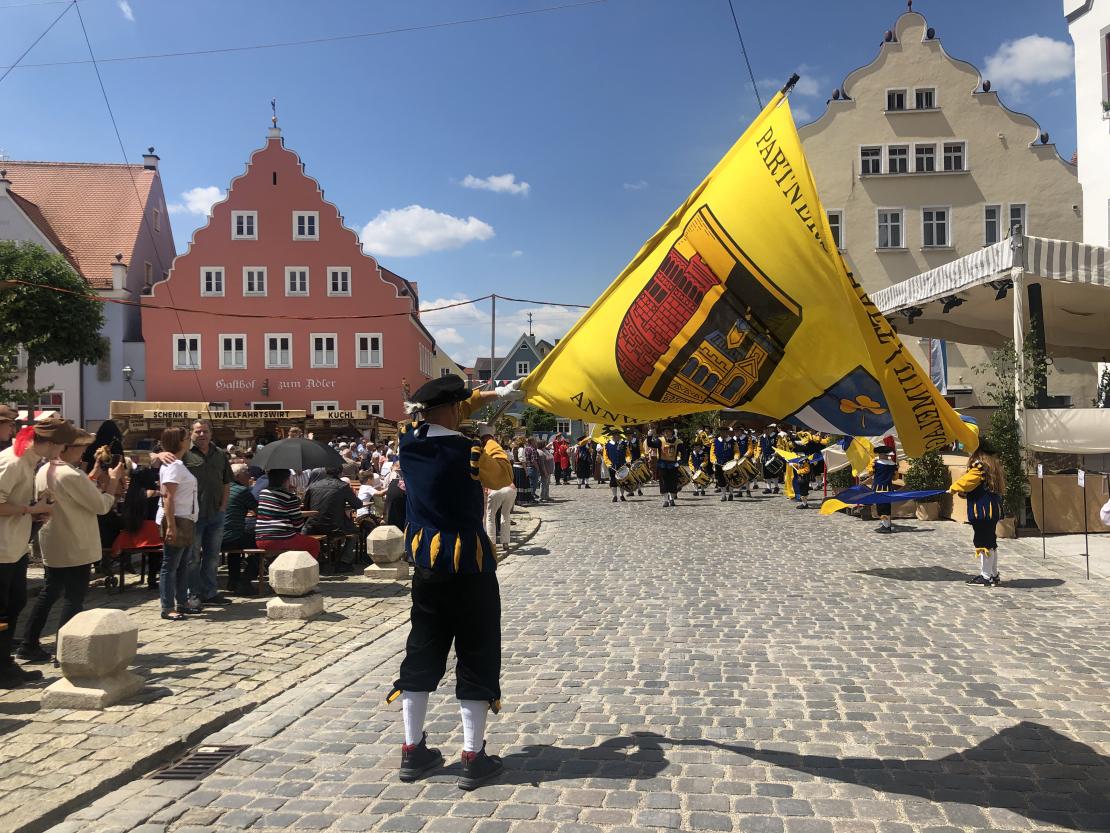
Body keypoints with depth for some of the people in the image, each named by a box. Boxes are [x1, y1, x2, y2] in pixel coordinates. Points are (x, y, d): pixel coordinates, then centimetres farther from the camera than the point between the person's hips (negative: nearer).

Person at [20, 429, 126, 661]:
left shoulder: (43, 471, 5)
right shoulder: (72, 475, -23)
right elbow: (101, 506, -17)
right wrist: (114, 480, -6)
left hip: (52, 545, 9)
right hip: (75, 548, -9)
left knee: (49, 593, 19)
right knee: (74, 598, 2)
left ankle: (28, 645, 24)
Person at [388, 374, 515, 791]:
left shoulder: (410, 439, -2)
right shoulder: (468, 452, -18)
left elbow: (438, 420, 18)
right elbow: (504, 478, 1)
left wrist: (489, 395, 24)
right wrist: (492, 443, 18)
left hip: (426, 564, 6)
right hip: (469, 568, -6)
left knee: (422, 654, 15)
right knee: (477, 659, 5)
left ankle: (413, 751, 22)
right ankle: (474, 758, 8)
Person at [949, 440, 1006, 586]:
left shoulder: (979, 466, -16)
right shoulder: (994, 465, 14)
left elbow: (966, 482, -17)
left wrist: (954, 488, 2)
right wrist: (965, 491, 16)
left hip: (982, 510, -10)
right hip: (994, 509, 10)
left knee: (983, 543, -3)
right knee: (990, 542, 17)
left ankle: (986, 577, 1)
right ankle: (994, 575, 25)